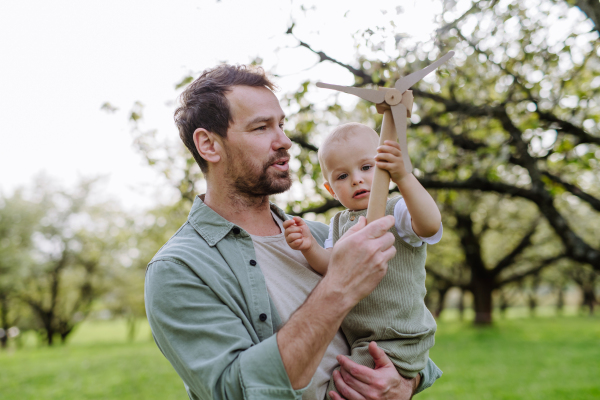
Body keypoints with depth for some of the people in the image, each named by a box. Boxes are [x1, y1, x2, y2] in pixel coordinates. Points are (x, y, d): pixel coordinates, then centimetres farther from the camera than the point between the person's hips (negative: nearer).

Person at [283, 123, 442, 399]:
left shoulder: (397, 212, -10)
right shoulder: (340, 223, 11)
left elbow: (431, 225, -32)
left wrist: (403, 177, -43)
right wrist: (310, 248, -20)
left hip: (395, 343, -7)